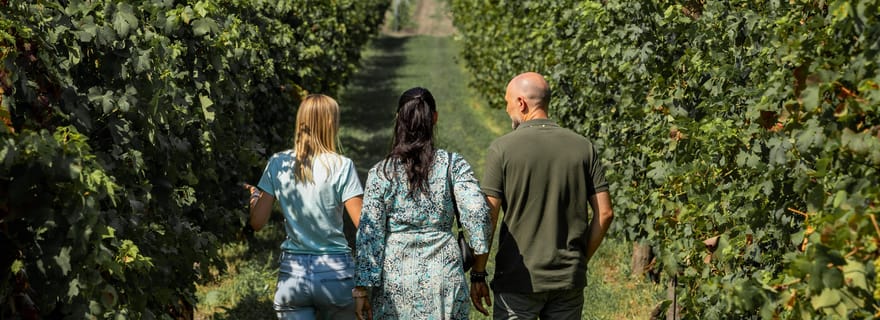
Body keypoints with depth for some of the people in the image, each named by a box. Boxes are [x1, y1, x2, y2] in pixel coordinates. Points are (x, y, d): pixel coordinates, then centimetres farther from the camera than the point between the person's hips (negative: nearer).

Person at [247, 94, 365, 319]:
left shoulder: (278, 163, 0)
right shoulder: (341, 166, -9)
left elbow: (257, 223, 1)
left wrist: (254, 195, 19)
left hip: (292, 274, 2)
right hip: (335, 273, -2)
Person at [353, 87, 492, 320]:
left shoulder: (380, 172, 0)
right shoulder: (453, 164, -1)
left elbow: (369, 234, -3)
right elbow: (477, 213, -12)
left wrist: (363, 288, 0)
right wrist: (479, 274, -2)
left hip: (394, 277, 1)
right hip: (444, 274, 0)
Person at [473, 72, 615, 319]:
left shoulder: (502, 148, -8)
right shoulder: (584, 147, 1)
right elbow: (605, 213, 1)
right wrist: (581, 259, 12)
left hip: (519, 280, -3)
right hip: (569, 280, 3)